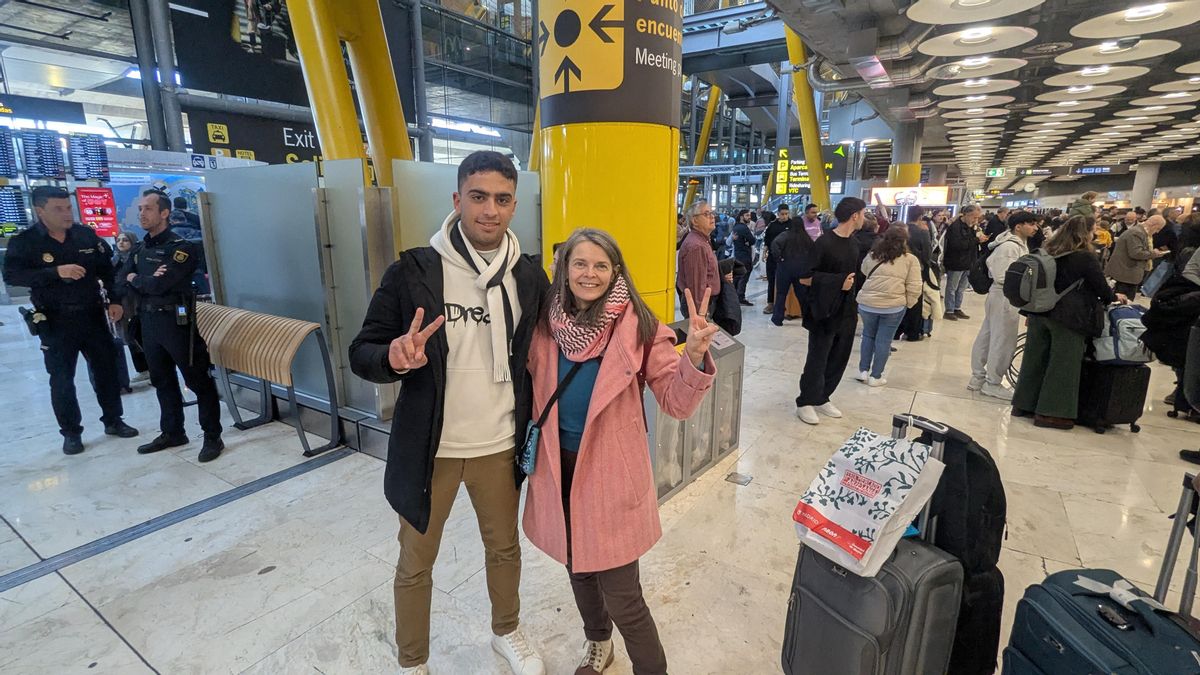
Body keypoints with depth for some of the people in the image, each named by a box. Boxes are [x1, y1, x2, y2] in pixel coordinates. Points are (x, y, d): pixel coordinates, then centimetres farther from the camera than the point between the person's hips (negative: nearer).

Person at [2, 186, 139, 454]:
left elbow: (107, 269, 8)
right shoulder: (24, 242, -7)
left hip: (93, 315, 3)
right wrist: (56, 272, -29)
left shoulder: (86, 235, 1)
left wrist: (114, 300, 1)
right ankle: (71, 432, 17)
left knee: (107, 369, 10)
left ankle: (113, 421, 25)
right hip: (56, 322, -3)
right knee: (61, 379, 4)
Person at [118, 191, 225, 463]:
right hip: (148, 322, 8)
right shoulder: (141, 249, 14)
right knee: (162, 380, 16)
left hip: (176, 322, -8)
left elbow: (160, 285, -20)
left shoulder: (181, 247, -10)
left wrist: (135, 279, -1)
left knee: (198, 381, -3)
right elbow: (120, 281, 5)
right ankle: (172, 433, 29)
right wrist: (148, 282, -13)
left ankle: (213, 438, 3)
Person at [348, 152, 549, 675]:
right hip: (429, 449, -2)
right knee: (415, 564, 16)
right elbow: (361, 352, -9)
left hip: (500, 447, 2)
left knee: (505, 549, 22)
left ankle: (507, 632, 51)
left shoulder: (531, 277, -4)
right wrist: (395, 358, -31)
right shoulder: (412, 271, -12)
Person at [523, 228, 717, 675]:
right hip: (559, 467, 4)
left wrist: (694, 357, -29)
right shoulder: (547, 324, -3)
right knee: (578, 568, 24)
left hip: (610, 472, -4)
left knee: (622, 596, 2)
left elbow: (677, 402, -13)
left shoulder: (638, 329, -13)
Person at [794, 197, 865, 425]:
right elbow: (805, 277, -16)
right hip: (825, 313, -7)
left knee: (839, 358, 12)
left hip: (846, 312, 7)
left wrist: (854, 307, 17)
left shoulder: (853, 242, 9)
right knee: (817, 360, 2)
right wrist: (838, 282, -20)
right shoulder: (824, 243, -15)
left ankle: (822, 398, 27)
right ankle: (805, 402, 15)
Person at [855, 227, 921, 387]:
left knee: (868, 335, 19)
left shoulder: (872, 255, 6)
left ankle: (863, 371, 20)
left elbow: (863, 272, 24)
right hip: (893, 306, -2)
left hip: (867, 303, 2)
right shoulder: (910, 260, -3)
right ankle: (875, 376, 15)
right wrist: (908, 304, 8)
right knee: (884, 340, 7)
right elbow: (914, 288, -4)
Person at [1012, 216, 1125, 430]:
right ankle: (1050, 413, 5)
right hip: (1069, 318, -6)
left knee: (1035, 358, 12)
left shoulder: (1050, 252, 7)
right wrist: (1115, 297, 17)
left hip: (1041, 313, 6)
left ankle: (1023, 404, 18)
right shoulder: (1086, 257, -10)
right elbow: (1101, 288, -3)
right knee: (1063, 364, 2)